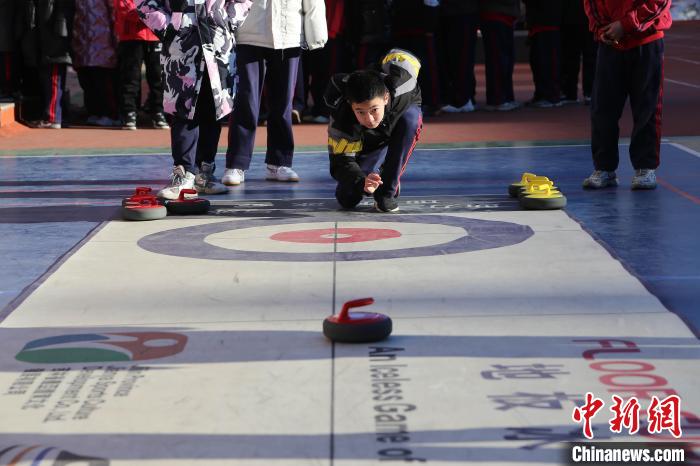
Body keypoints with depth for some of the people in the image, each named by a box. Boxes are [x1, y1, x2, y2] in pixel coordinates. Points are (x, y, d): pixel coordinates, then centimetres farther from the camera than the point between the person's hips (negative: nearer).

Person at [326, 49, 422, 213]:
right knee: (347, 199, -15)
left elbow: (401, 56, -18)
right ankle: (375, 172, 21)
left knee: (410, 118, -35)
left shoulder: (398, 83, -40)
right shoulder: (342, 121, -41)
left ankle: (387, 190, -23)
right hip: (364, 145, -1)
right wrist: (362, 182, -58)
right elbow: (341, 162, -37)